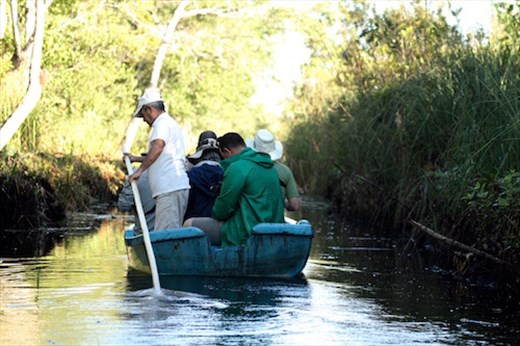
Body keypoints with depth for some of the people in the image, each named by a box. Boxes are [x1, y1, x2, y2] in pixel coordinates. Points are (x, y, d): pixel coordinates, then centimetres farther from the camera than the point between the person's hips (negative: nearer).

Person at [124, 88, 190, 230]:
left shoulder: (163, 123, -4)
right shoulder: (171, 123, 28)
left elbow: (157, 147, -24)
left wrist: (140, 170, -23)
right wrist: (136, 159, 45)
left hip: (170, 188, -10)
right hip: (177, 187, 10)